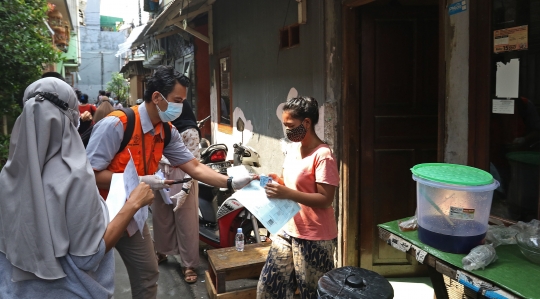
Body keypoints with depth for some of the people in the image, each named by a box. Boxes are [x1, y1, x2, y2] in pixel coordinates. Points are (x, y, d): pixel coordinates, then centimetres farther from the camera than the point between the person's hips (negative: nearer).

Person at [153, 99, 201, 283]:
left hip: (181, 180, -7)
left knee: (186, 222, 1)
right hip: (161, 178, 7)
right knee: (160, 217, 16)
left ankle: (189, 265, 10)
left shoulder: (189, 132, -10)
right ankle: (161, 252, 37)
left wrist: (185, 189, -21)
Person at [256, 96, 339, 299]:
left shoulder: (323, 156, -20)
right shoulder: (293, 148, 6)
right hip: (288, 230, 8)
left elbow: (325, 199, -22)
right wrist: (278, 181, -3)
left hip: (314, 238, -8)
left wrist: (287, 193, -30)